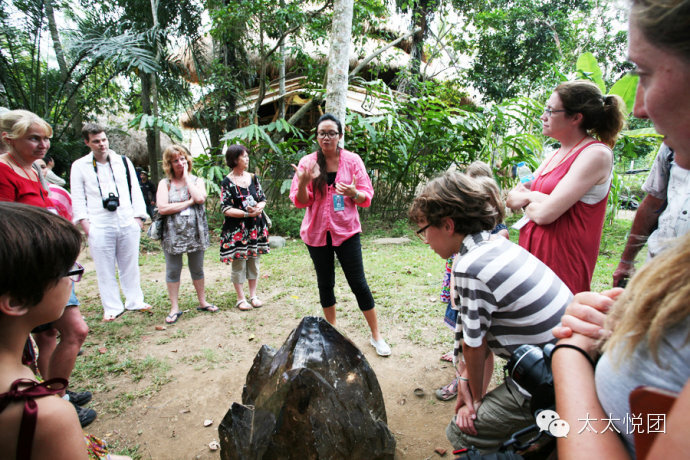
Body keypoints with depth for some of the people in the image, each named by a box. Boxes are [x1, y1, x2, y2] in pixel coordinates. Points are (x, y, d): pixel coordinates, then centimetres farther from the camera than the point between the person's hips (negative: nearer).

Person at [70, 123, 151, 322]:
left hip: (127, 223, 2)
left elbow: (135, 190, 11)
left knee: (130, 265, 11)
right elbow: (78, 198, 5)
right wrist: (84, 222, -5)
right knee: (105, 269, 5)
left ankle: (134, 301, 24)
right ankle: (112, 307, 17)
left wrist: (138, 216, 3)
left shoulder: (123, 162, 10)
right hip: (99, 226, -1)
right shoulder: (80, 166, 5)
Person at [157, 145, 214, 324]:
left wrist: (187, 177, -8)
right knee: (173, 271, 6)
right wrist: (189, 202, -11)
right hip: (173, 234, -1)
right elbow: (162, 208, -12)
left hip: (195, 233, 1)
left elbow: (200, 198, -16)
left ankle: (202, 302, 26)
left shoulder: (197, 180, 6)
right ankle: (174, 308, 17)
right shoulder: (165, 183, 1)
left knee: (197, 269, 12)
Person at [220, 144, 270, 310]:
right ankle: (241, 298, 16)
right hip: (236, 229, -4)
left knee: (253, 262, 11)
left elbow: (263, 199, 12)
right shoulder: (227, 182, -7)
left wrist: (258, 208, -11)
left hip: (255, 227, 5)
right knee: (238, 264, 3)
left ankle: (253, 295, 24)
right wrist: (247, 213, -18)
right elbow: (225, 209, -11)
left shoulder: (253, 178, 7)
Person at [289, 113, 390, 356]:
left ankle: (376, 335, 16)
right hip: (316, 232, 2)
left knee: (358, 283, 0)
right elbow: (300, 202, -2)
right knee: (325, 283, 13)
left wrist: (354, 193, -25)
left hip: (346, 230, -2)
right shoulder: (307, 162, -1)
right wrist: (303, 183, -23)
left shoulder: (352, 160, -3)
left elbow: (367, 198, -3)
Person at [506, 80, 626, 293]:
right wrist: (538, 199, -7)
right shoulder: (555, 155, 14)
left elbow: (545, 213, -21)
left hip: (562, 262, -7)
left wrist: (528, 198, 0)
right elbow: (512, 199, 14)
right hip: (533, 252, 7)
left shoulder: (596, 154, -12)